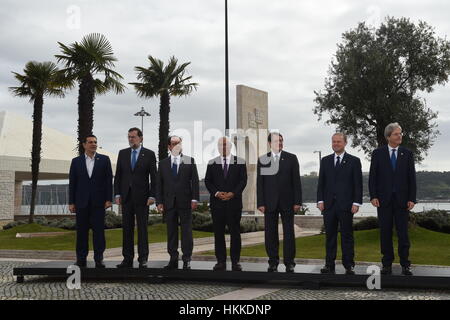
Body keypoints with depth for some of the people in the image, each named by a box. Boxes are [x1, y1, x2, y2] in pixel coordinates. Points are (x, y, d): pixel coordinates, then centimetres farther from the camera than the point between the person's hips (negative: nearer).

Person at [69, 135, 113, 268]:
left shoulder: (104, 160, 6)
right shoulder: (76, 161, 9)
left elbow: (109, 180, 2)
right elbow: (72, 183, 7)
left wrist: (109, 199, -5)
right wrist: (71, 202, 2)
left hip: (98, 202, -1)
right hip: (81, 202, 1)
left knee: (99, 231, -2)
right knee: (81, 231, 4)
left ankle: (99, 259, 3)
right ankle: (81, 259, 11)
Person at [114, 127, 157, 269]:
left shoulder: (149, 154, 0)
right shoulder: (122, 153, 9)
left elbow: (154, 177, -1)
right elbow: (118, 175, 10)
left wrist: (152, 196, -8)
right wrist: (117, 194, 2)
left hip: (142, 197, -3)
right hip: (126, 196, 3)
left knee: (142, 228, 0)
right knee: (127, 228, 5)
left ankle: (143, 259, 4)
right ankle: (127, 259, 10)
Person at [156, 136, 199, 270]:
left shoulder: (189, 161, 5)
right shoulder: (163, 163, 11)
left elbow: (195, 181, 1)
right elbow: (159, 184, 8)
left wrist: (195, 199, -7)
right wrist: (159, 202, 0)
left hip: (185, 202, -2)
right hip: (169, 203, 2)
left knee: (186, 231, -1)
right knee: (171, 232, 6)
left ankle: (187, 260, 5)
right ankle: (173, 260, 12)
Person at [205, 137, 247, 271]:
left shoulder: (240, 162, 7)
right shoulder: (212, 163, 11)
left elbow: (243, 180, 2)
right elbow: (207, 181, 7)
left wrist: (233, 193, -11)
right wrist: (216, 193, -9)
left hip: (234, 202, -1)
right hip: (217, 202, 1)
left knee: (235, 232, 0)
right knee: (218, 232, 2)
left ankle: (235, 261, 7)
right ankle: (221, 261, 8)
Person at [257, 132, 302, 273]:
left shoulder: (291, 158, 5)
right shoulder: (262, 160, 6)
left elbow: (296, 181, 2)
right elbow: (259, 183, 4)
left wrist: (297, 202, -4)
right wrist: (260, 203, -3)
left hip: (287, 202, 0)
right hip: (269, 202, 1)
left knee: (289, 233, 2)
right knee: (270, 233, 3)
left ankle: (289, 262, 9)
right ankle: (273, 262, 13)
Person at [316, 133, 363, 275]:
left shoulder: (354, 161, 3)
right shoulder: (325, 161, 12)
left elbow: (358, 183, 0)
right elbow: (321, 182, 10)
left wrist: (356, 202, -8)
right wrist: (320, 200, 0)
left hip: (346, 205, -3)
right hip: (328, 204, 3)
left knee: (347, 236, 3)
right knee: (330, 235, 6)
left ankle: (349, 266, 9)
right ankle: (329, 265, 12)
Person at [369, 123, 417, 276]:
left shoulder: (407, 154, 6)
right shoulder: (378, 153, 3)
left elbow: (412, 178, 5)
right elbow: (372, 176, 2)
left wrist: (412, 199, -2)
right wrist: (373, 196, -7)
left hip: (402, 199, 0)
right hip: (384, 199, 0)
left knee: (403, 233, 2)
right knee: (385, 232, 5)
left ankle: (405, 264, 9)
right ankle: (387, 264, 12)